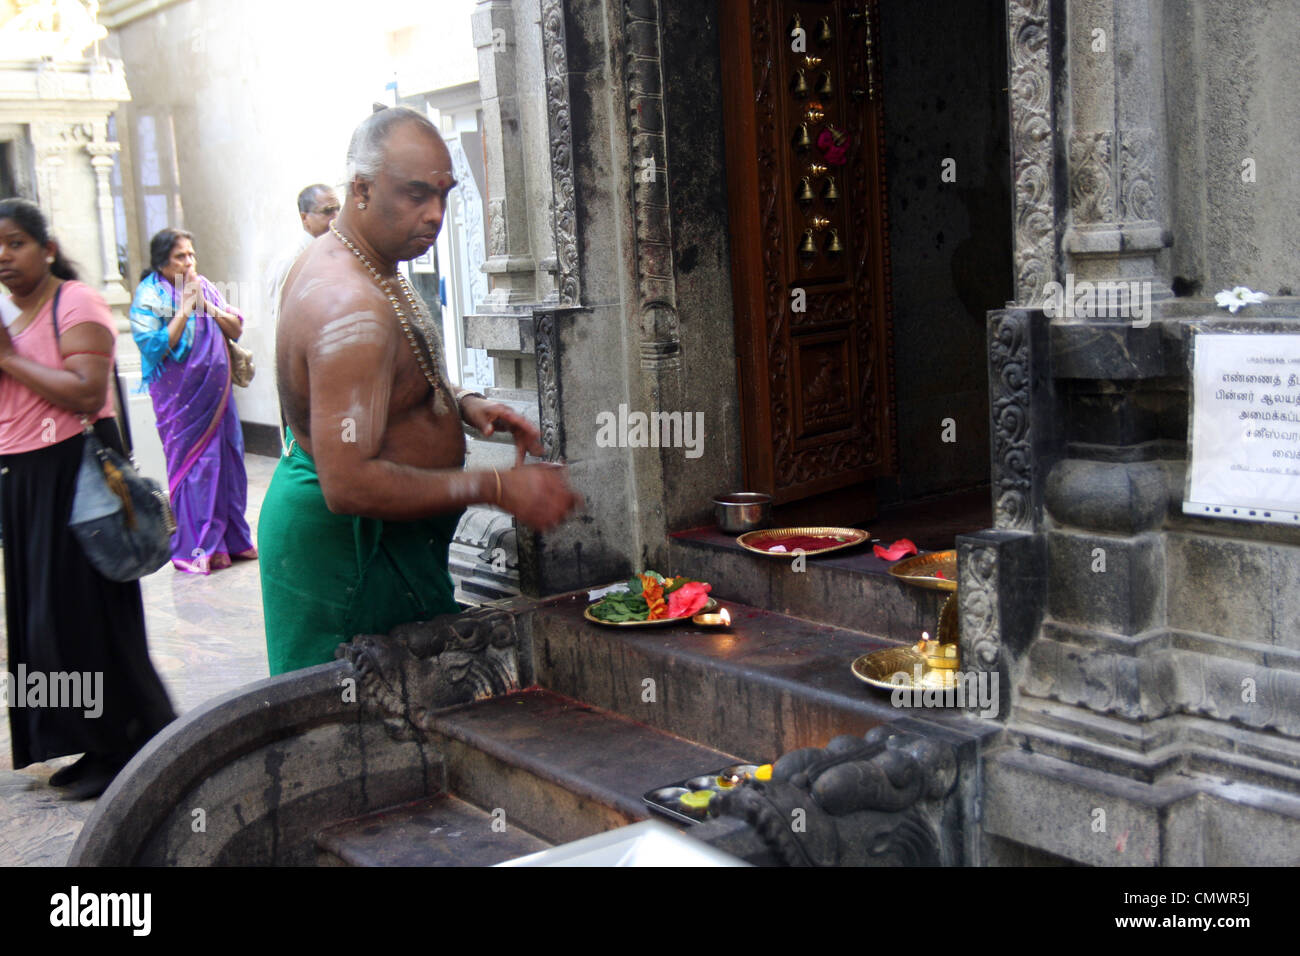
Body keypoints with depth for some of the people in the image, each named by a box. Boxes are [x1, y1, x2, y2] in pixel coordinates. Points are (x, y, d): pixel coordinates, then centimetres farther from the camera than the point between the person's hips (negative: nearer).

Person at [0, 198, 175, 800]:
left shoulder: (75, 305, -10)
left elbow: (87, 392, -23)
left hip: (72, 473, -9)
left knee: (80, 614, -6)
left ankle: (123, 749, 7)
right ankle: (94, 747, 19)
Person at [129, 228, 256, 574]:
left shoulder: (205, 287, 8)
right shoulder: (149, 296, -7)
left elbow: (236, 329, 6)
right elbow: (155, 347, -18)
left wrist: (208, 306, -9)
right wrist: (185, 308, -18)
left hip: (217, 393, 5)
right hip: (181, 399, -5)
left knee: (228, 460, 7)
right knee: (191, 467, -3)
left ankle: (232, 538, 20)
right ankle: (194, 549, 6)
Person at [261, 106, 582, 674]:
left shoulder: (333, 263, 8)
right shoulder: (352, 308, -27)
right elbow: (349, 484, -33)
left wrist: (462, 405, 4)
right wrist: (496, 489, -30)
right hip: (349, 547, -11)